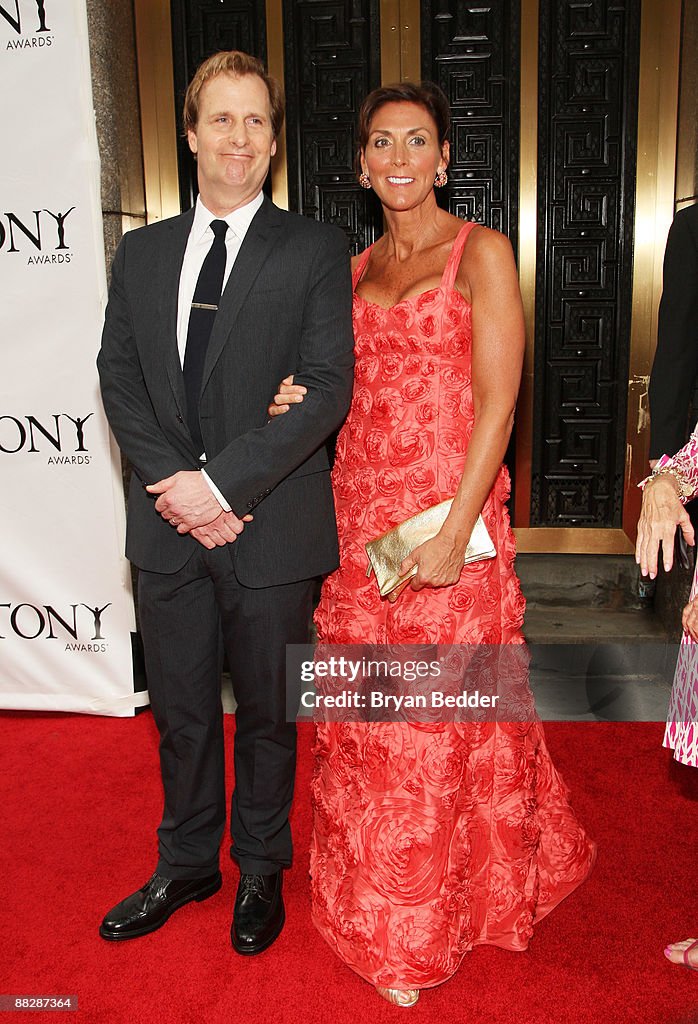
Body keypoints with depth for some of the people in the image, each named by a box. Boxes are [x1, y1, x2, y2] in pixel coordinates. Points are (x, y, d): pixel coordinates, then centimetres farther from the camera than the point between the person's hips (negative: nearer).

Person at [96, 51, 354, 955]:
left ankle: (261, 873, 37)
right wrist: (176, 483, -10)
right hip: (169, 526, 4)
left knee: (266, 713, 14)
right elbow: (119, 379, 4)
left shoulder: (315, 250, -3)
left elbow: (327, 388, -12)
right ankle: (186, 865, 39)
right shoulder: (142, 252, 10)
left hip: (273, 529, -3)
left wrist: (223, 481, -18)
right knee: (180, 711, 17)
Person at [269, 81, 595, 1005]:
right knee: (367, 716, 12)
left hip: (446, 517, -5)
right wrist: (300, 399, -1)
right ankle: (377, 907, 34)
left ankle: (433, 924, 26)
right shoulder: (356, 267, 14)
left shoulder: (481, 253, -3)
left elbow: (497, 404, -11)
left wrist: (454, 532, -19)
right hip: (359, 515, 6)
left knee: (444, 720, 3)